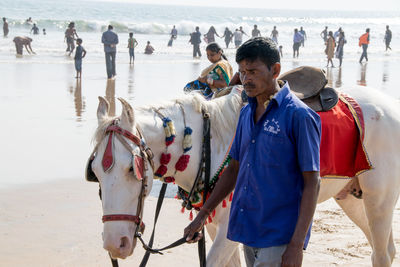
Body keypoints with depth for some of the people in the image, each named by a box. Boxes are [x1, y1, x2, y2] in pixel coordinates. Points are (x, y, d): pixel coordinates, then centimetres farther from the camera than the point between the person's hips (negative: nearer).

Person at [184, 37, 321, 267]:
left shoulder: (299, 116, -13)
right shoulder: (247, 113, 10)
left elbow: (312, 183, -15)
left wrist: (297, 245, -19)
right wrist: (203, 214, 18)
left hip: (279, 238, -8)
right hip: (249, 232, 8)